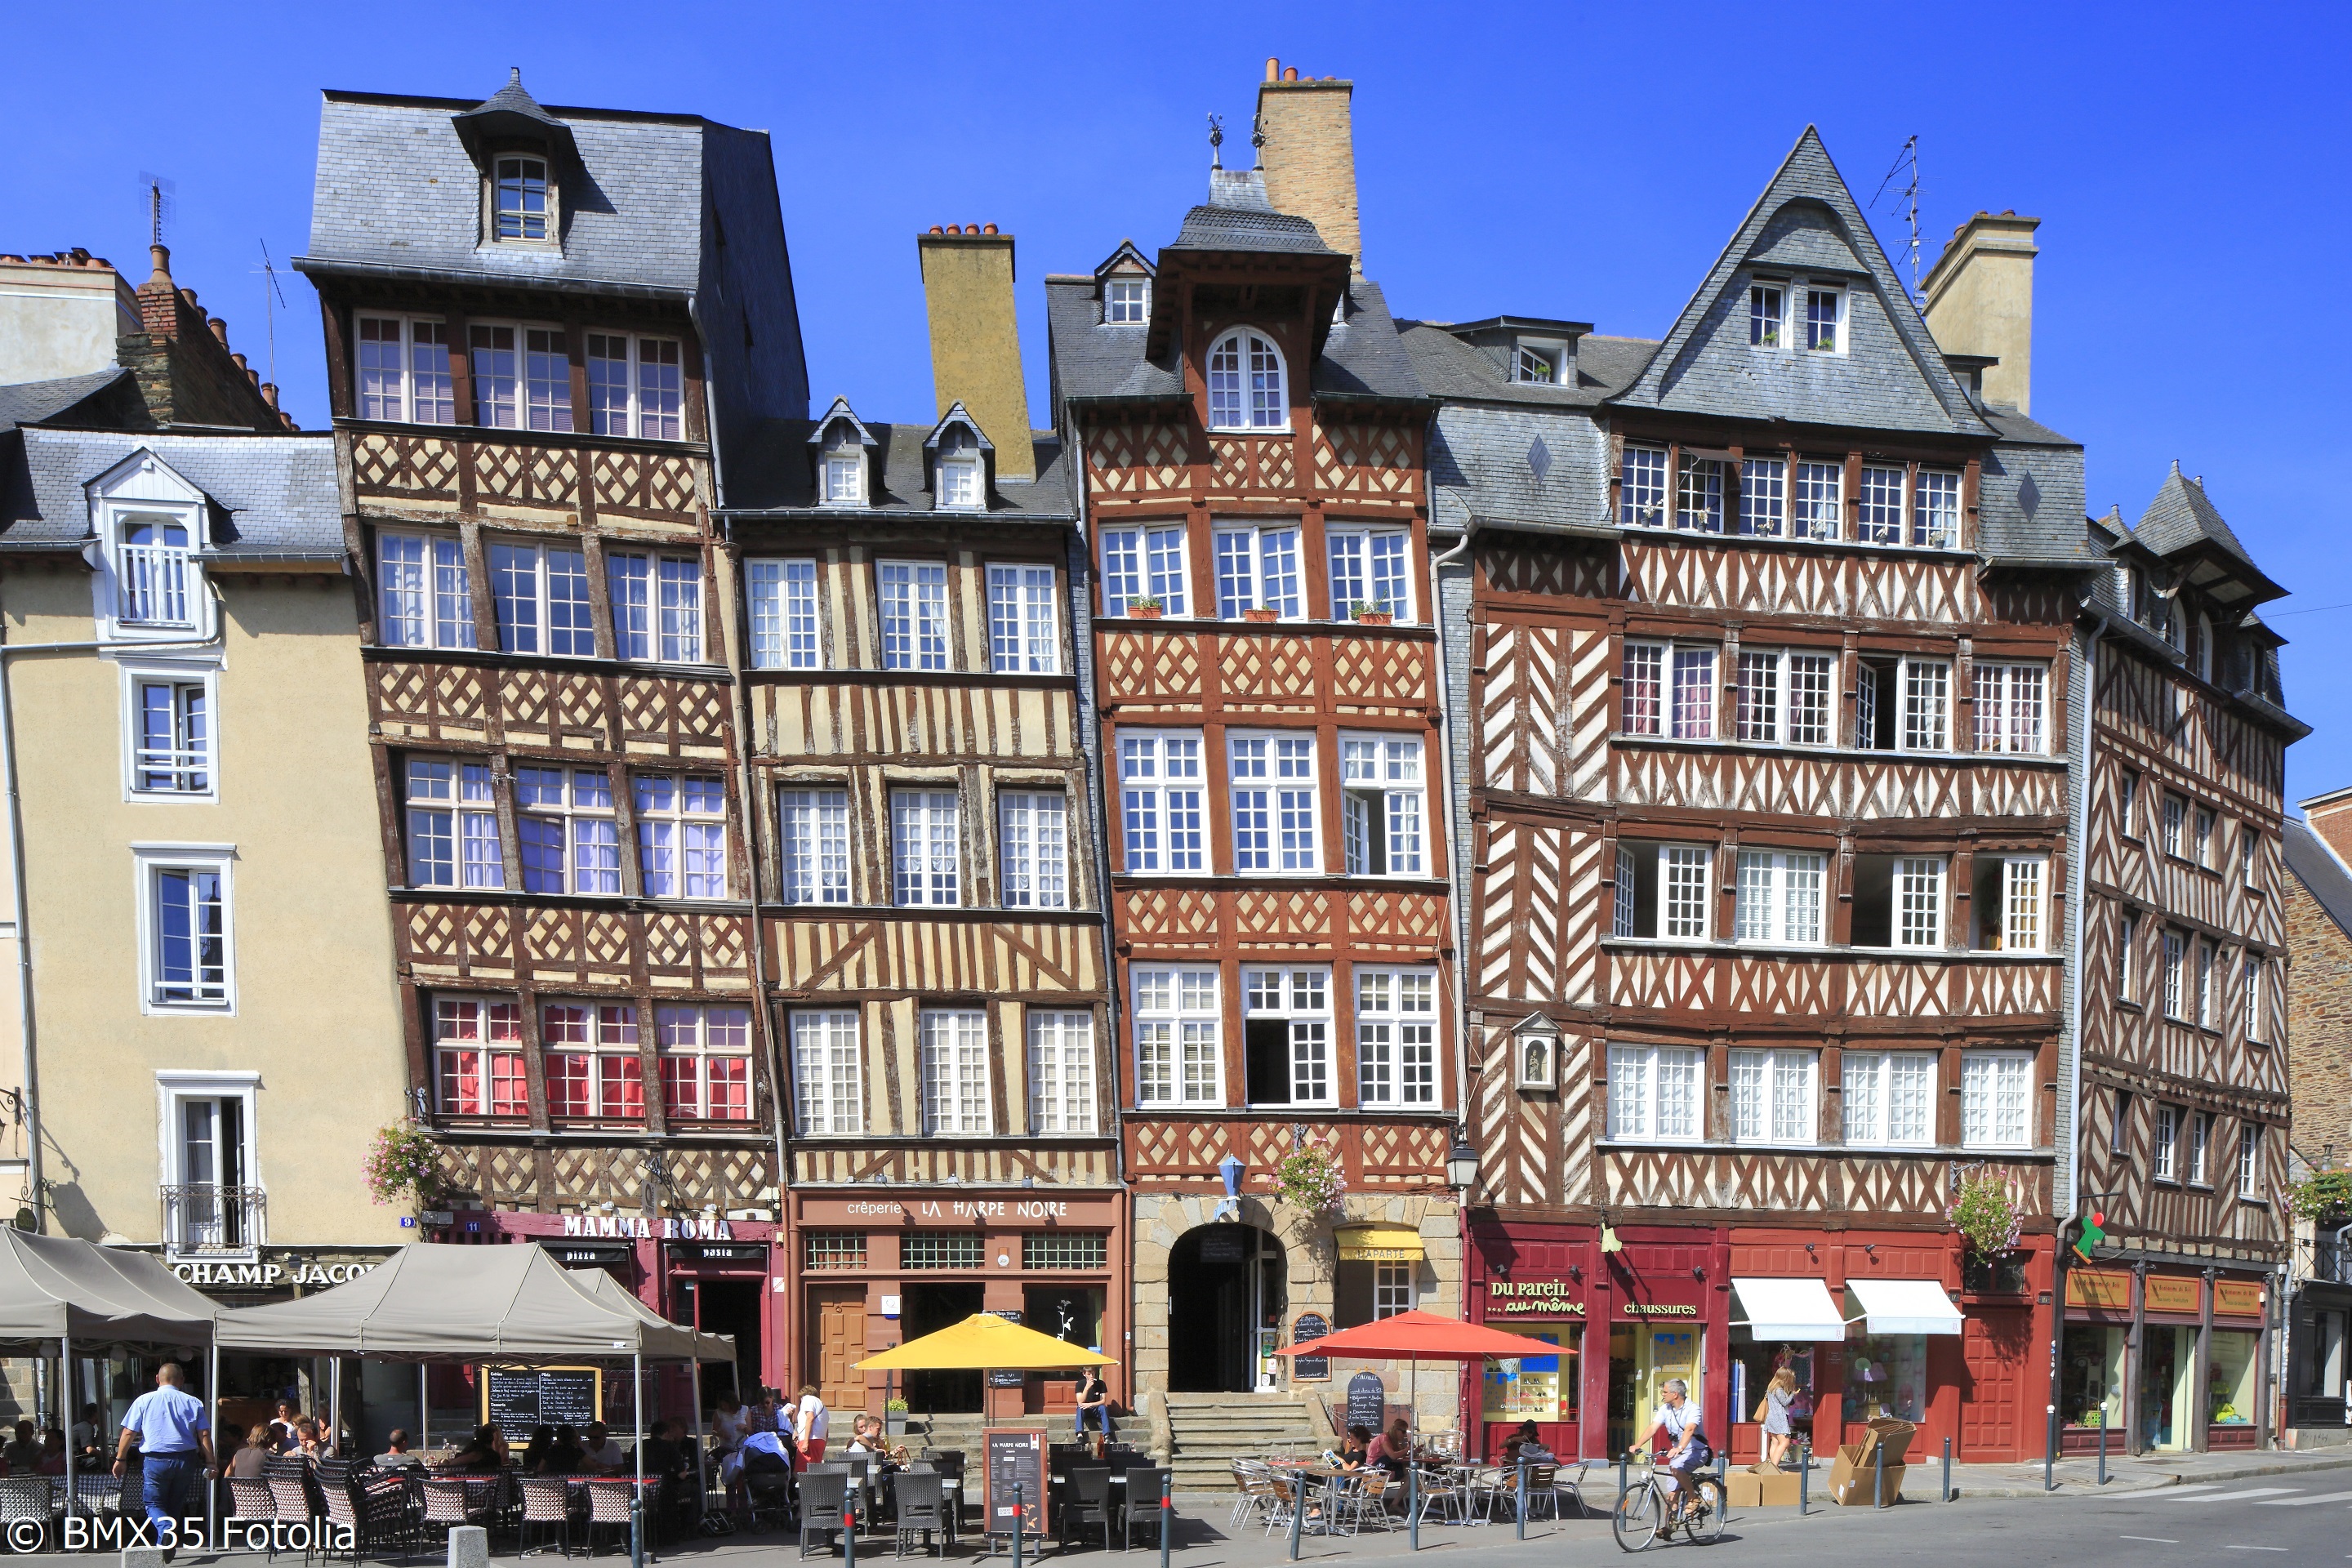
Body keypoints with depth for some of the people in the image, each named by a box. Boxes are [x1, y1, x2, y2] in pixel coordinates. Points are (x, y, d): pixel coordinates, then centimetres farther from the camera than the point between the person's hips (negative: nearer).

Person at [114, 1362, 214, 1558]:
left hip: (155, 1460, -2)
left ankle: (166, 1530, -20)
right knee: (176, 1505, 17)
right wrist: (210, 1463, 5)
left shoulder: (144, 1401, 2)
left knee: (154, 1503, 8)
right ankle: (170, 1546, 19)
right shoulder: (193, 1403, 5)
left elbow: (129, 1433, 1)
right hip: (185, 1459, 2)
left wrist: (120, 1459, 13)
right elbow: (205, 1435, 1)